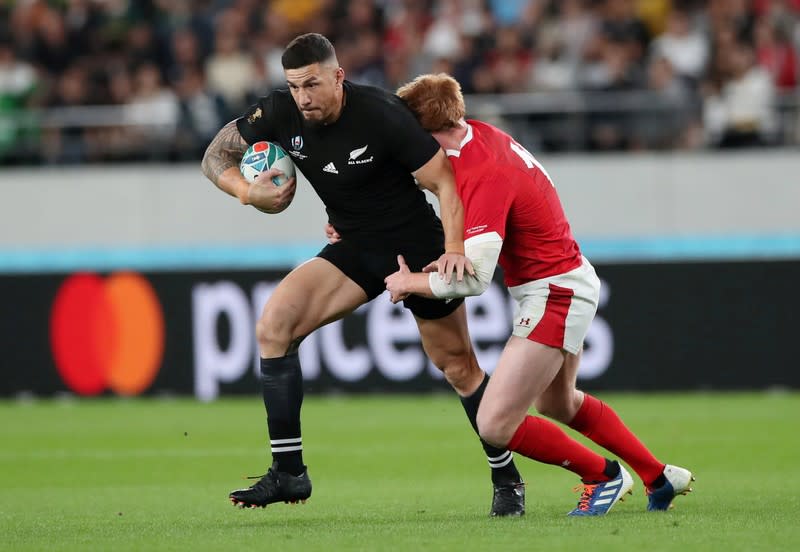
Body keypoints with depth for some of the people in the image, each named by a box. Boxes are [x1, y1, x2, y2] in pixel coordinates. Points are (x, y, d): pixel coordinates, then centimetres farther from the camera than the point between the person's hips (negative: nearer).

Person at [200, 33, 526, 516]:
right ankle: (288, 473, -10)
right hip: (355, 249, 5)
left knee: (460, 368, 3)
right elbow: (217, 155, 1)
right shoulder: (280, 113, -12)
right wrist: (249, 192, -19)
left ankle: (507, 480, 23)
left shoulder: (381, 114, -26)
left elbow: (446, 182, -21)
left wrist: (455, 250, -35)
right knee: (273, 326, -13)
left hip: (418, 248, -5)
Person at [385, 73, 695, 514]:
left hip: (554, 293, -10)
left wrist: (410, 282, -17)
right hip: (572, 281, 10)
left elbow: (473, 278, -32)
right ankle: (659, 476, 38)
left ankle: (604, 477, 7)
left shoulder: (485, 176, -29)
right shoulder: (479, 134, -2)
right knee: (558, 403, 30)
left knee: (495, 426, -11)